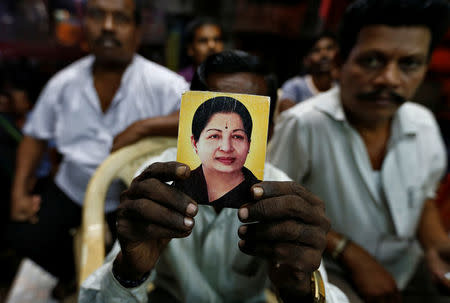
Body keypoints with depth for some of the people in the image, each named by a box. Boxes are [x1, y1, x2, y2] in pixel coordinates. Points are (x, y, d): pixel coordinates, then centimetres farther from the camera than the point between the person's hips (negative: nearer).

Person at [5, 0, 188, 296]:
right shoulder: (63, 83, -5)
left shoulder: (160, 83, -20)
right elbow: (36, 135, 7)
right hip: (72, 189, 4)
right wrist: (20, 190, -2)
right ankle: (74, 275, 31)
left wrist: (143, 127, -35)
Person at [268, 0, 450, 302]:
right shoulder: (303, 125, -24)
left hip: (405, 269, 6)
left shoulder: (424, 124, -6)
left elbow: (423, 195, 10)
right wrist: (351, 254, -19)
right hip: (322, 268, -5)